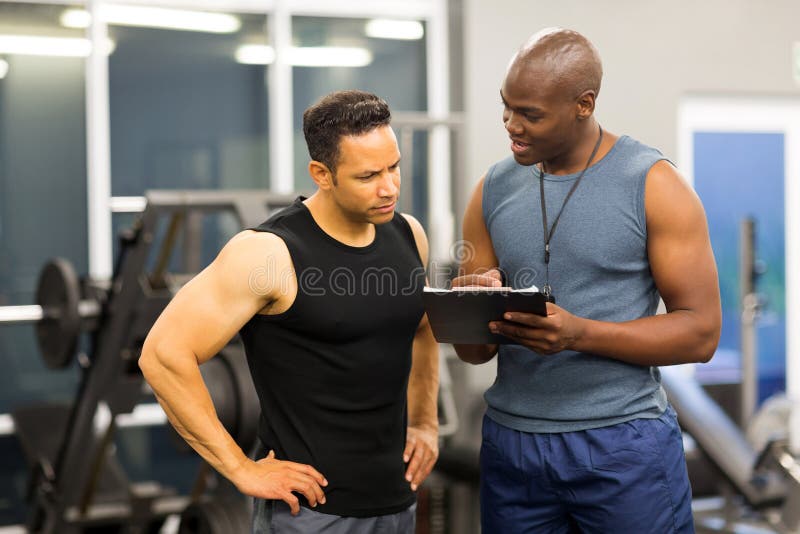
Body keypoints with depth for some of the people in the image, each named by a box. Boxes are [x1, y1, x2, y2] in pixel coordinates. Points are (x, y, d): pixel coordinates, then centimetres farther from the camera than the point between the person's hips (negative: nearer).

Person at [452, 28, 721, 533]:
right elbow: (473, 351, 10)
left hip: (624, 441, -4)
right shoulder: (493, 190, 6)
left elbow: (701, 331, -9)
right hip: (512, 440, 4)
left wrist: (581, 333, -22)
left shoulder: (654, 184, -6)